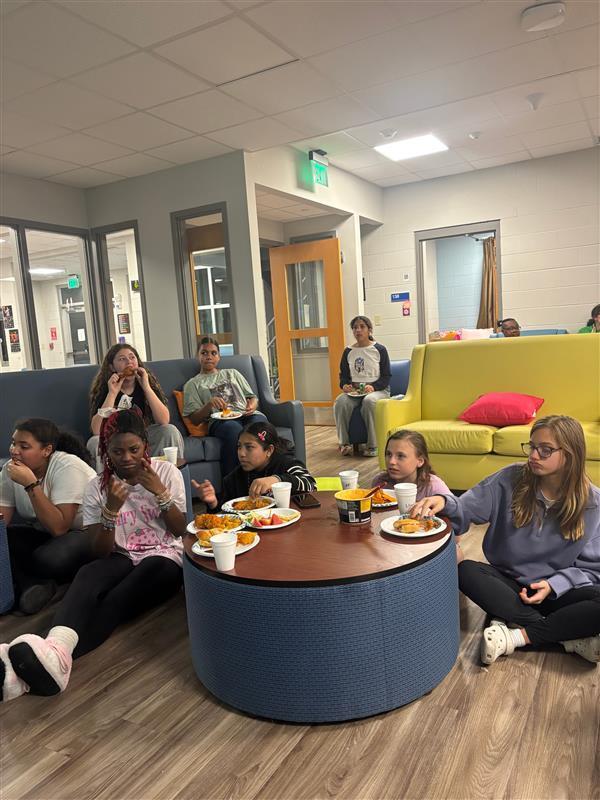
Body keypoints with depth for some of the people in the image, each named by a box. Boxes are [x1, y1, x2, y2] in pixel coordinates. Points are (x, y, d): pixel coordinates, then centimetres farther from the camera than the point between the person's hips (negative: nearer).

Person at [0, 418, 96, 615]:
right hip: (43, 534, 6)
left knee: (49, 559, -35)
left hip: (88, 534, -6)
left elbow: (59, 528, -28)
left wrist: (31, 484, -32)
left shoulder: (67, 466, -23)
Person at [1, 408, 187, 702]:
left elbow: (180, 530, -3)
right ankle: (57, 648, -60)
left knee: (112, 603, -33)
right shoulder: (97, 486, 1)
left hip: (164, 559, 0)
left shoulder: (166, 471, -1)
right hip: (122, 559, 1)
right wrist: (111, 510, -20)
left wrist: (159, 491, -17)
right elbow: (101, 551, -2)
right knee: (87, 575, -35)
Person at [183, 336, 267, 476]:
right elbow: (194, 420, 12)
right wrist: (209, 404, -8)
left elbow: (252, 397, 28)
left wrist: (253, 405, 3)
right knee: (233, 428, -41)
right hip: (218, 420, -3)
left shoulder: (232, 373, 33)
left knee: (259, 421, -36)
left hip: (246, 415, 3)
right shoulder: (192, 384, 23)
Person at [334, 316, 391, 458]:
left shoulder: (379, 350, 4)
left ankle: (372, 445, -29)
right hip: (354, 390, 3)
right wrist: (344, 385, -7)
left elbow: (386, 376, 1)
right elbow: (343, 375, 17)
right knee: (340, 401, -30)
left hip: (378, 389, -3)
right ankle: (345, 443, -22)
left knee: (369, 401, -38)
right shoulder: (348, 352, 13)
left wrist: (373, 387, -18)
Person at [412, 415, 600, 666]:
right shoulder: (511, 479, -9)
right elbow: (467, 509, -15)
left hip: (558, 591, -1)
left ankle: (517, 635, -22)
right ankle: (567, 637, -23)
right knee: (466, 571, -29)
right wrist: (445, 503, -38)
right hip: (509, 583, 2)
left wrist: (553, 586, -19)